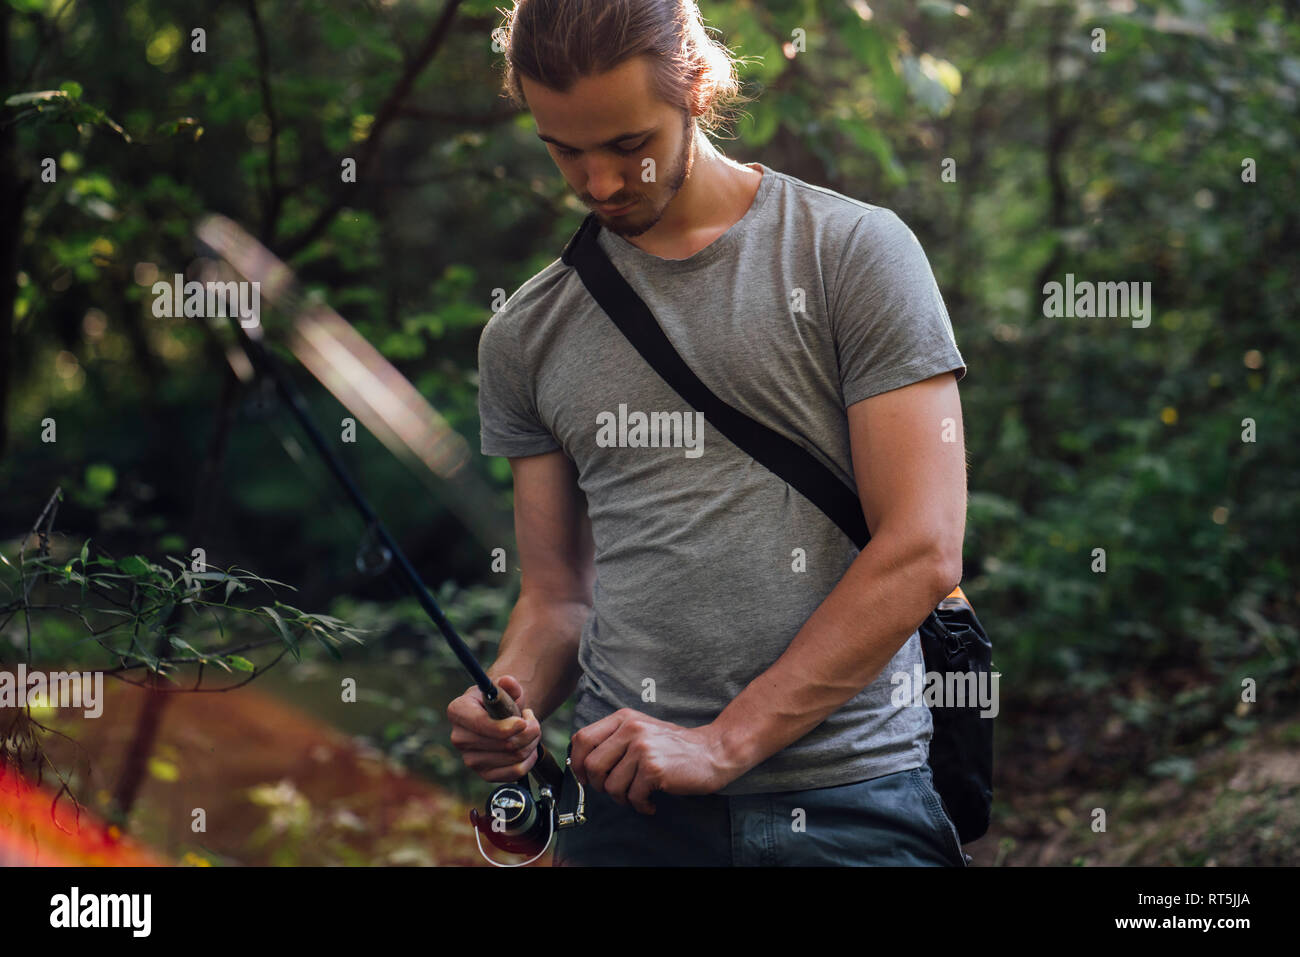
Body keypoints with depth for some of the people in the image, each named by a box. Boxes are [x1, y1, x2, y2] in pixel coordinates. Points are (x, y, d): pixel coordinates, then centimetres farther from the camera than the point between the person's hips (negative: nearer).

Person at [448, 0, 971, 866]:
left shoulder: (852, 252, -4)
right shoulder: (527, 337, 10)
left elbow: (923, 552, -10)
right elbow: (558, 594, 14)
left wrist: (723, 742, -15)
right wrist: (512, 697, -9)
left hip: (849, 800, -3)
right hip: (627, 803, 3)